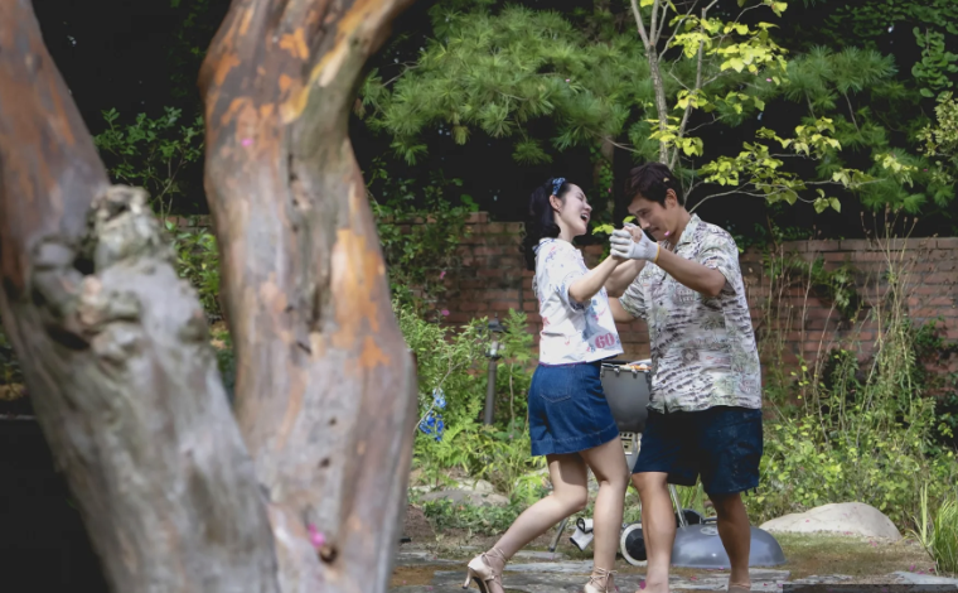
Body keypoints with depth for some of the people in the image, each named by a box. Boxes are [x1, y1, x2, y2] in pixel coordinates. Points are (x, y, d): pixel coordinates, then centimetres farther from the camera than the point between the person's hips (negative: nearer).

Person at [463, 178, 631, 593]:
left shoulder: (550, 254, 24)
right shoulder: (560, 252, -6)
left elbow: (603, 290, 36)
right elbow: (580, 292, -29)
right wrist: (617, 256, -42)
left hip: (551, 381, 9)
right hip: (574, 376, -9)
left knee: (569, 496, 6)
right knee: (614, 477, 0)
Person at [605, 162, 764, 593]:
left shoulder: (713, 241, -5)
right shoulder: (654, 258, 20)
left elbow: (711, 282, -30)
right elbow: (621, 309, 31)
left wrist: (654, 253, -43)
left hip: (720, 392, -7)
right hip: (669, 395, 7)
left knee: (725, 494, -1)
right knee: (650, 479, -11)